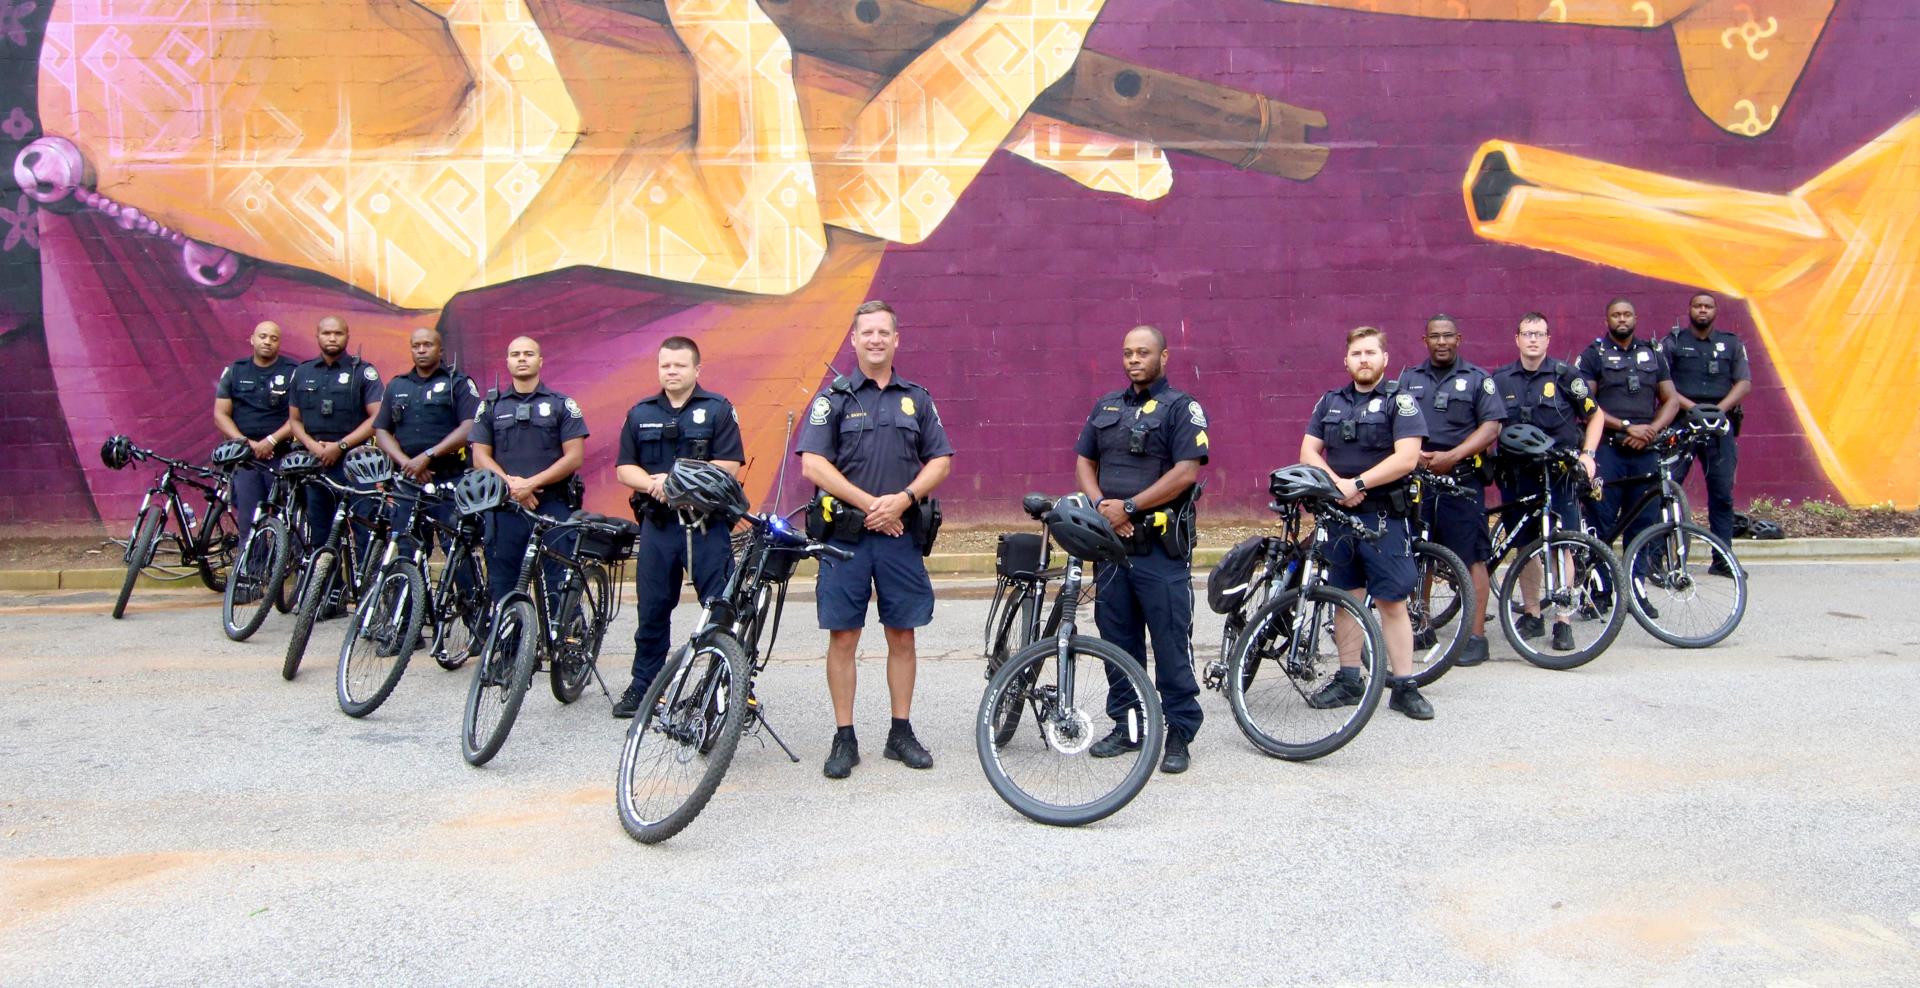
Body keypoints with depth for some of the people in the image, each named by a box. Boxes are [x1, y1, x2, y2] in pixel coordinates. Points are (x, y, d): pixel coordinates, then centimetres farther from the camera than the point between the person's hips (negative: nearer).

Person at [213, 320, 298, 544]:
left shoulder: (293, 372, 2)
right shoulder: (235, 371, 11)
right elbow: (221, 414, 8)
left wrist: (271, 441, -15)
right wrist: (246, 442, -7)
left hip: (281, 456, -2)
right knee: (248, 522, -1)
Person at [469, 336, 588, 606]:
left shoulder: (562, 404, 6)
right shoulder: (491, 406, 13)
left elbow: (574, 457, -2)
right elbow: (480, 457, 6)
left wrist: (531, 483, -12)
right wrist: (510, 484, -11)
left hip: (552, 506, -2)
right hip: (504, 508, 2)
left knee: (559, 583, -5)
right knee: (502, 586, 5)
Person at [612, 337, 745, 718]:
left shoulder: (718, 410, 1)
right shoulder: (640, 413, 13)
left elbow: (728, 465, -8)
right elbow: (625, 468, 9)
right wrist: (653, 484, -11)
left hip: (706, 524, -3)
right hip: (657, 524, 4)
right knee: (651, 610, 10)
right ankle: (643, 686, 21)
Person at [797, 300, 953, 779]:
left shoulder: (917, 398, 11)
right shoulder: (833, 397, 2)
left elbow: (940, 461, 8)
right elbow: (813, 464, -7)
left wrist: (902, 499, -9)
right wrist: (870, 504, -12)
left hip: (901, 533, 3)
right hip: (845, 534, -2)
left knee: (902, 634, 6)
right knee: (843, 636, 1)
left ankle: (901, 732, 17)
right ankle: (844, 738, 9)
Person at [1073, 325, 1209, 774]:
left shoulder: (1182, 407, -3)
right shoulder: (1106, 406, 15)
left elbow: (1186, 472, -13)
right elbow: (1084, 461, 15)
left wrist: (1128, 507, -15)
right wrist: (1101, 505, -5)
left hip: (1161, 546, -6)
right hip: (1111, 540, 6)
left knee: (1171, 641, -3)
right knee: (1118, 639, 11)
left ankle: (1180, 733, 6)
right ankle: (1126, 725, 22)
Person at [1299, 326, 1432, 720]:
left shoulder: (1400, 402, -2)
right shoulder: (1330, 403, 12)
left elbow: (1406, 457, -13)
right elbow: (1308, 452, 6)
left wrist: (1357, 484, -17)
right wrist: (1337, 484, -11)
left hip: (1383, 515, -4)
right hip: (1338, 513, 4)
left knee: (1391, 602, -4)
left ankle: (1404, 686, 1)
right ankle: (1348, 680, 18)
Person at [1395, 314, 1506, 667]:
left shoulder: (1478, 379, 4)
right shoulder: (1409, 379, 13)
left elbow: (1491, 427, -4)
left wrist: (1451, 456, -15)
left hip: (1462, 479, -3)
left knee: (1472, 557, -4)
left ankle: (1476, 636, 0)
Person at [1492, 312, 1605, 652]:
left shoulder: (1564, 375, -1)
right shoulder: (1501, 379, 6)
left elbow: (1595, 415, 6)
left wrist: (1588, 454, -5)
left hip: (1560, 474, -3)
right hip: (1517, 477, 3)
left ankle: (1563, 621, 2)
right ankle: (1531, 615, 19)